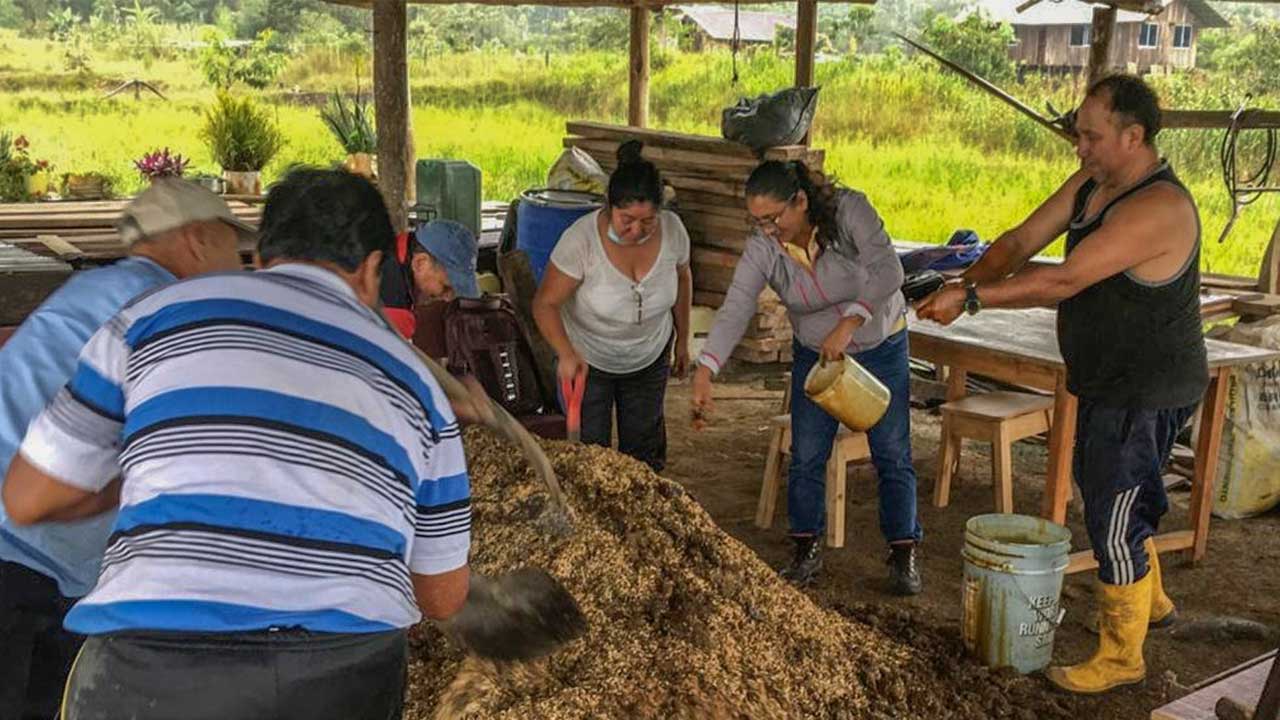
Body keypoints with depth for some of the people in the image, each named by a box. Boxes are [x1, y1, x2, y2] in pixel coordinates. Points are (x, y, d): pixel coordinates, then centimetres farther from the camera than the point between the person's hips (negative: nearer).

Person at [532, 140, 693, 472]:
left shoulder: (672, 229, -19)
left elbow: (682, 278, 2)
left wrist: (683, 339, 10)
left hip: (650, 358, 3)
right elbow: (546, 303, -27)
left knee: (644, 451, 18)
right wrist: (566, 354, -43)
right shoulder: (582, 239, -31)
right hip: (587, 359, -3)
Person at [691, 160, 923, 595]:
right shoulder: (762, 249, -20)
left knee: (892, 455, 2)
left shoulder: (849, 210, -26)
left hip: (881, 345, -2)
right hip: (815, 353, 3)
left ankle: (903, 556, 15)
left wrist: (849, 322, -48)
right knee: (806, 457, 2)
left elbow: (887, 271, -36)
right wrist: (705, 371, -43)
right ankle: (806, 552, 18)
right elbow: (735, 309, -30)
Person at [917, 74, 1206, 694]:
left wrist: (972, 297, -26)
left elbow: (1062, 281, -31)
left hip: (1147, 392, -10)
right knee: (1102, 488, 26)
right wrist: (966, 284, -16)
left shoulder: (1157, 208, -28)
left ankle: (1120, 656, 16)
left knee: (1114, 518, -2)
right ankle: (1150, 600, 49)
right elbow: (1023, 241, 1)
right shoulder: (1090, 185, 2)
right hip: (1107, 380, 10)